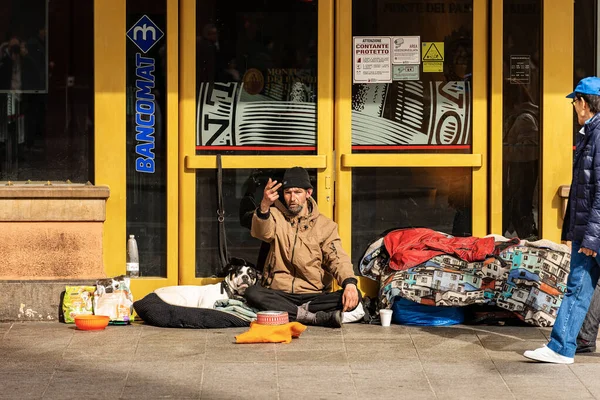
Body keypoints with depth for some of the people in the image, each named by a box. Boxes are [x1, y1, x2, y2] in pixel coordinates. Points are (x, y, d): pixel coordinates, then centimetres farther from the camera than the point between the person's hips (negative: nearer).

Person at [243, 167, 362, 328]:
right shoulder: (276, 216, 9)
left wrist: (350, 283, -26)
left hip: (314, 295, 0)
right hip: (279, 294, 0)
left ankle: (301, 311, -28)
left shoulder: (325, 225, 9)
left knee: (354, 296, -24)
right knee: (252, 293, -33)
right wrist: (264, 206, -37)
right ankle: (314, 317, -35)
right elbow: (262, 232, -14)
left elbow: (337, 258, -4)